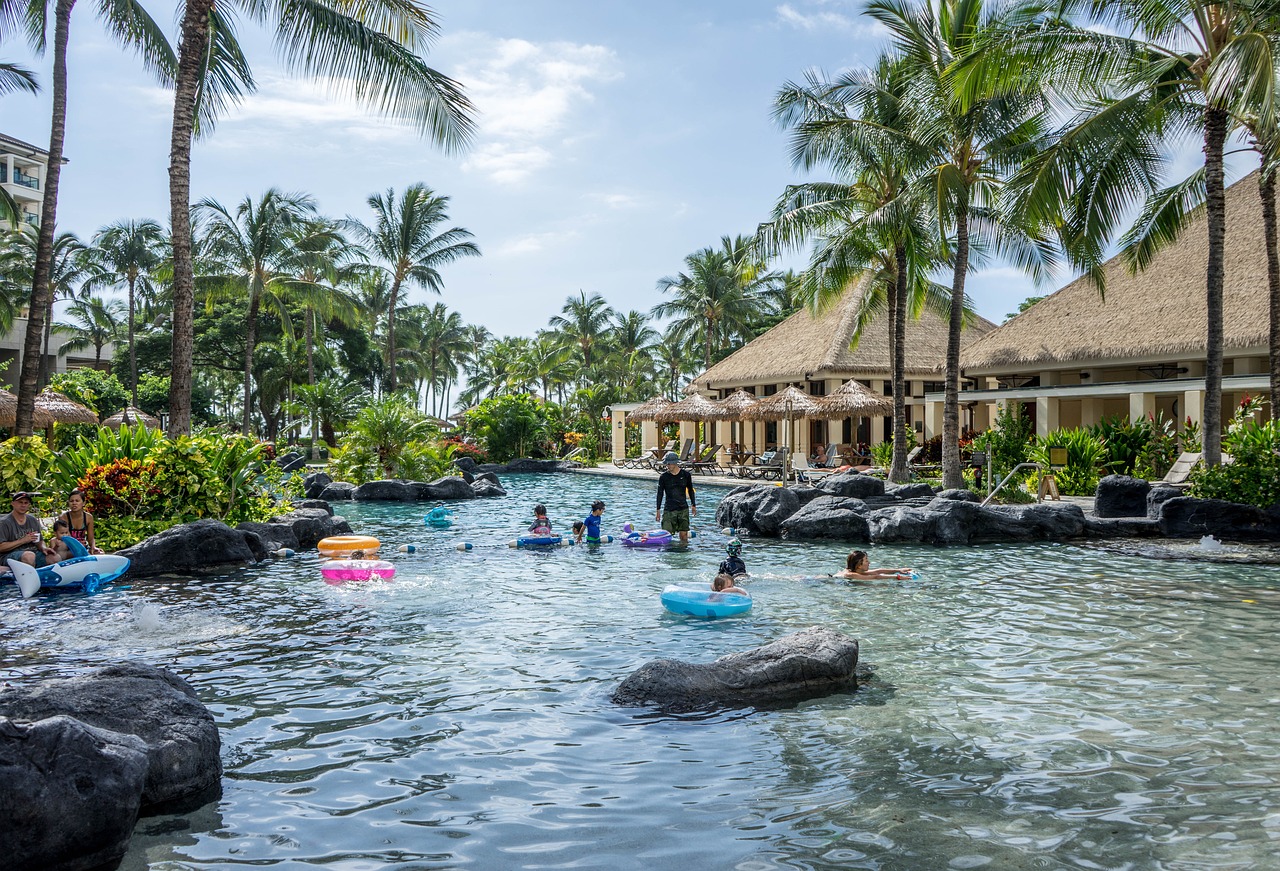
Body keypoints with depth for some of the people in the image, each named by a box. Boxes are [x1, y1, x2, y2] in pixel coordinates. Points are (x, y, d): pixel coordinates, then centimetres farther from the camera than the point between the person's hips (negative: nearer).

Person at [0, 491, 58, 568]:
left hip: (33, 552, 5)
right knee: (30, 556, -39)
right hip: (10, 555, -5)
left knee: (56, 557, -23)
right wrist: (23, 540, -15)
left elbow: (40, 541, 22)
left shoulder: (33, 520, 18)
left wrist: (43, 548, -2)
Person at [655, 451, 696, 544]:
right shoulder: (663, 477, -2)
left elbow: (690, 490, 14)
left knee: (684, 534, 1)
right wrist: (658, 510, 3)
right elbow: (660, 494, 4)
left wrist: (693, 505, 16)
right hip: (669, 509, -1)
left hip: (683, 509, 1)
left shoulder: (685, 474, 2)